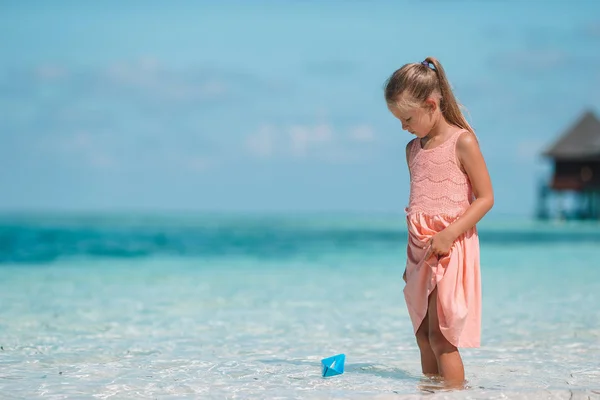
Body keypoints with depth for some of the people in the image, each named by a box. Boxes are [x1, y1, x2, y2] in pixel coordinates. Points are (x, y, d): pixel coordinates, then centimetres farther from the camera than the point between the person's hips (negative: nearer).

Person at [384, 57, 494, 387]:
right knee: (423, 337, 8)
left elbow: (485, 198, -11)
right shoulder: (413, 149, 12)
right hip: (420, 249, 7)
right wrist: (411, 257, 16)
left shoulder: (462, 142, -9)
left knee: (441, 336, -11)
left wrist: (449, 235, -21)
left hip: (452, 247, -7)